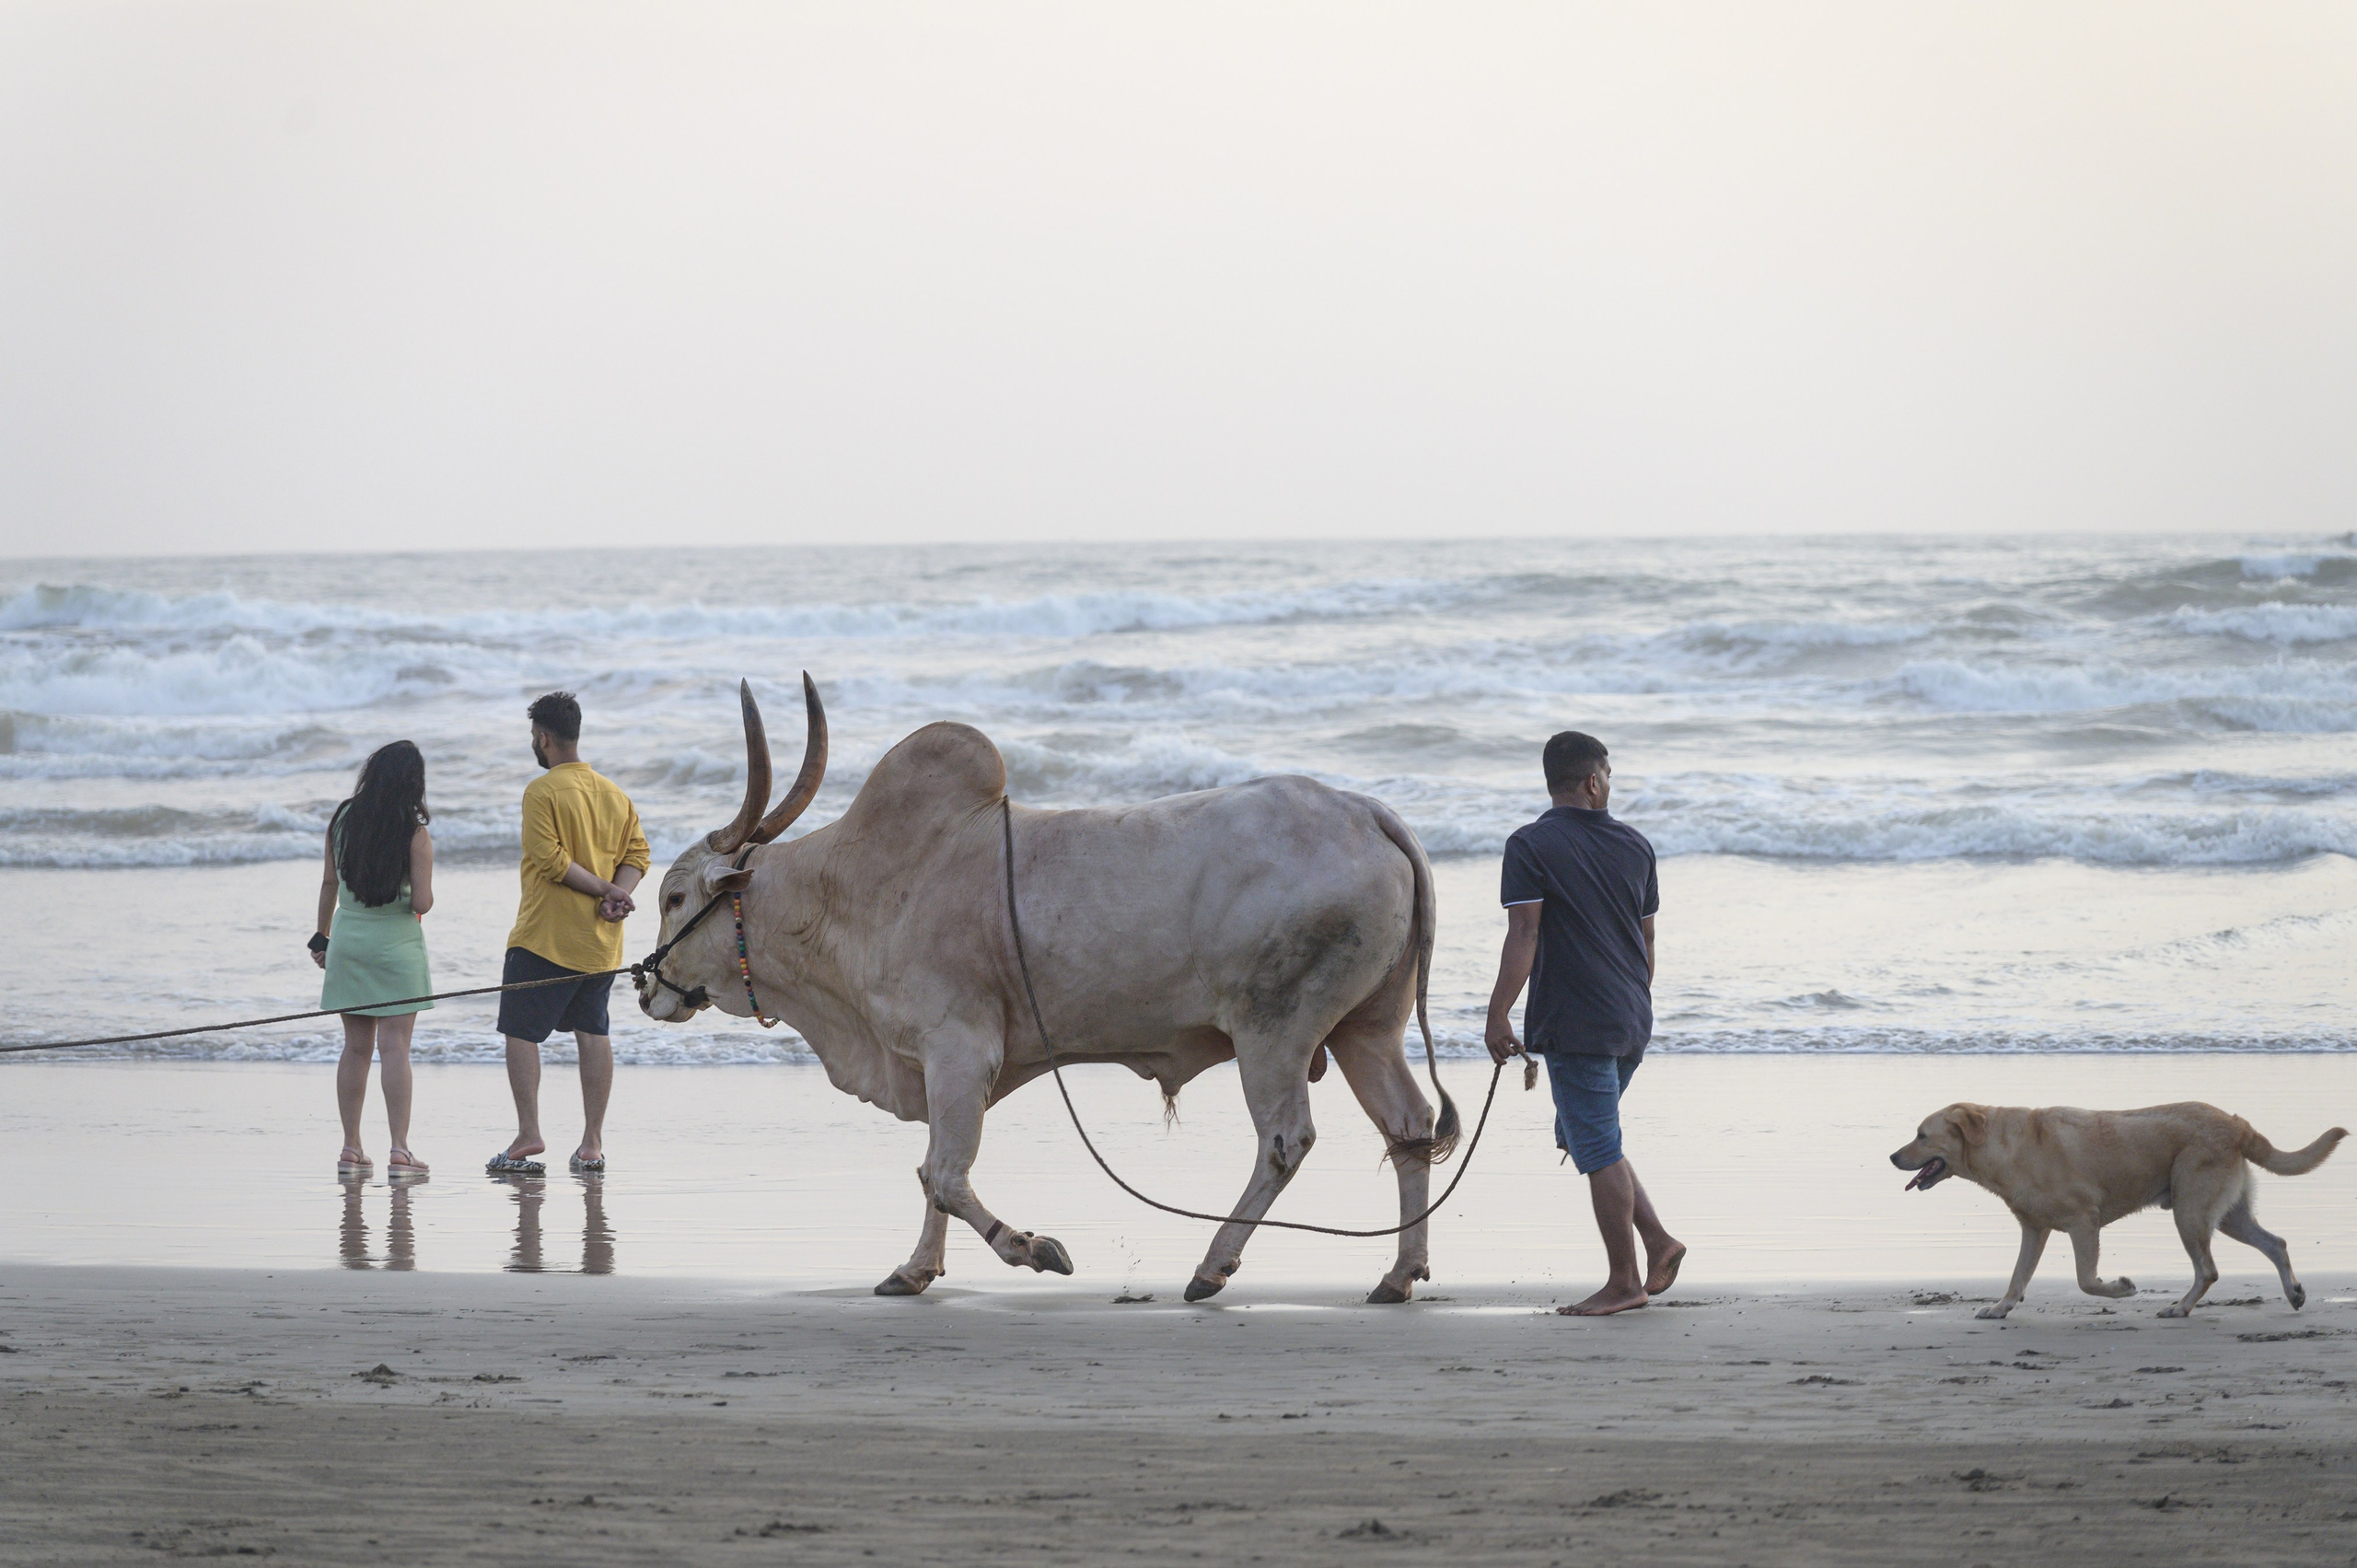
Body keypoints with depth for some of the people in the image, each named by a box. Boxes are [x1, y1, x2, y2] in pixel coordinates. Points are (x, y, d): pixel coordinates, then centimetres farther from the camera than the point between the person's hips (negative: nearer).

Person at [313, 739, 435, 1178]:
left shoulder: (341, 821, 1)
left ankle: (351, 1148, 11)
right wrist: (421, 898, 8)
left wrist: (322, 936, 20)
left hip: (348, 940, 4)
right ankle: (399, 1150, -8)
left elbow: (329, 883, 9)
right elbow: (422, 903, -15)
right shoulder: (414, 834, -12)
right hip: (396, 944, -4)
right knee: (394, 1047, -4)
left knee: (355, 1047, 10)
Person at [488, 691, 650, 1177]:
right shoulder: (614, 794, 11)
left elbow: (551, 860, -19)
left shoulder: (544, 792, -11)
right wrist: (616, 895, -8)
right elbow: (637, 853, 7)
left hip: (546, 937, -6)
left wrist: (605, 890, -13)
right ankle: (592, 1143, 9)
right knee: (593, 1032, 10)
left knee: (521, 1031, 1)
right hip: (600, 939, 7)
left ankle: (528, 1135, -6)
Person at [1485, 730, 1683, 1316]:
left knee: (1598, 1150, -2)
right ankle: (1658, 1241, 10)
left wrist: (1498, 1016, -13)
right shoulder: (1634, 845, 8)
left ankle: (1624, 1282, 2)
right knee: (1588, 1138, 19)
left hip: (1575, 1025, -6)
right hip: (1631, 1023, 6)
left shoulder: (1531, 846, -10)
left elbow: (1523, 938, -16)